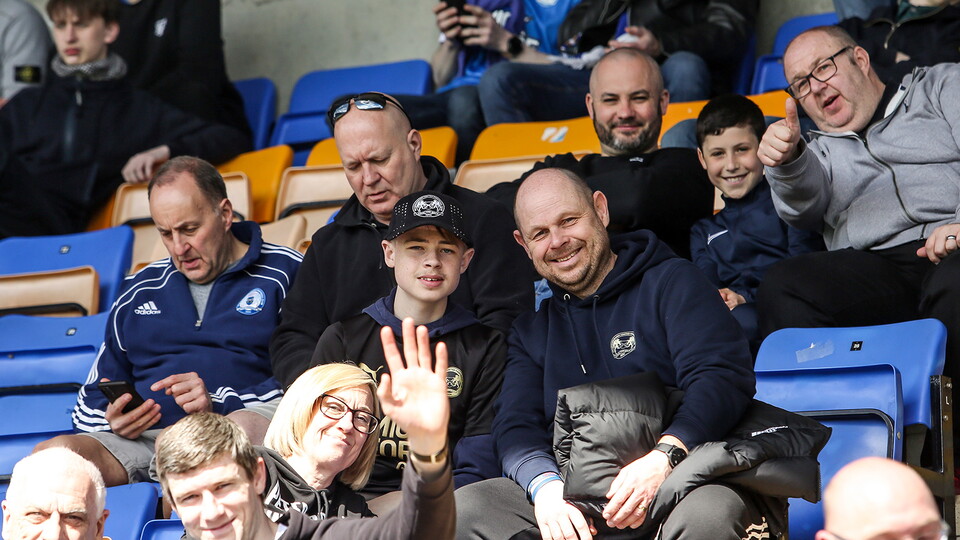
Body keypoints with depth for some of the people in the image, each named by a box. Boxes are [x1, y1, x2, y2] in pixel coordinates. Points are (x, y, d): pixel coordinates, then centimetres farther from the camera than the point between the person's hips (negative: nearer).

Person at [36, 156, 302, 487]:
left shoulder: (285, 274, 12)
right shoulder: (141, 290, 28)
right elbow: (92, 400, 30)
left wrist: (221, 404, -13)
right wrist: (112, 420, 5)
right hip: (142, 436, 3)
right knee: (52, 454, -29)